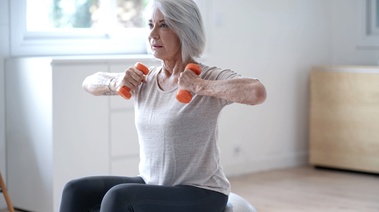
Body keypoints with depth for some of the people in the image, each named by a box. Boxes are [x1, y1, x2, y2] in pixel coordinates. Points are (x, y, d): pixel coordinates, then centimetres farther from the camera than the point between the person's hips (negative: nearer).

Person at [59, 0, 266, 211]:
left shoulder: (209, 77, -14)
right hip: (152, 185, 7)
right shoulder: (144, 79, 5)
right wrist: (115, 83, -5)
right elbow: (90, 83, 17)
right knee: (77, 191, -10)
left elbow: (258, 92, -34)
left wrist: (199, 86, -28)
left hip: (200, 194, -7)